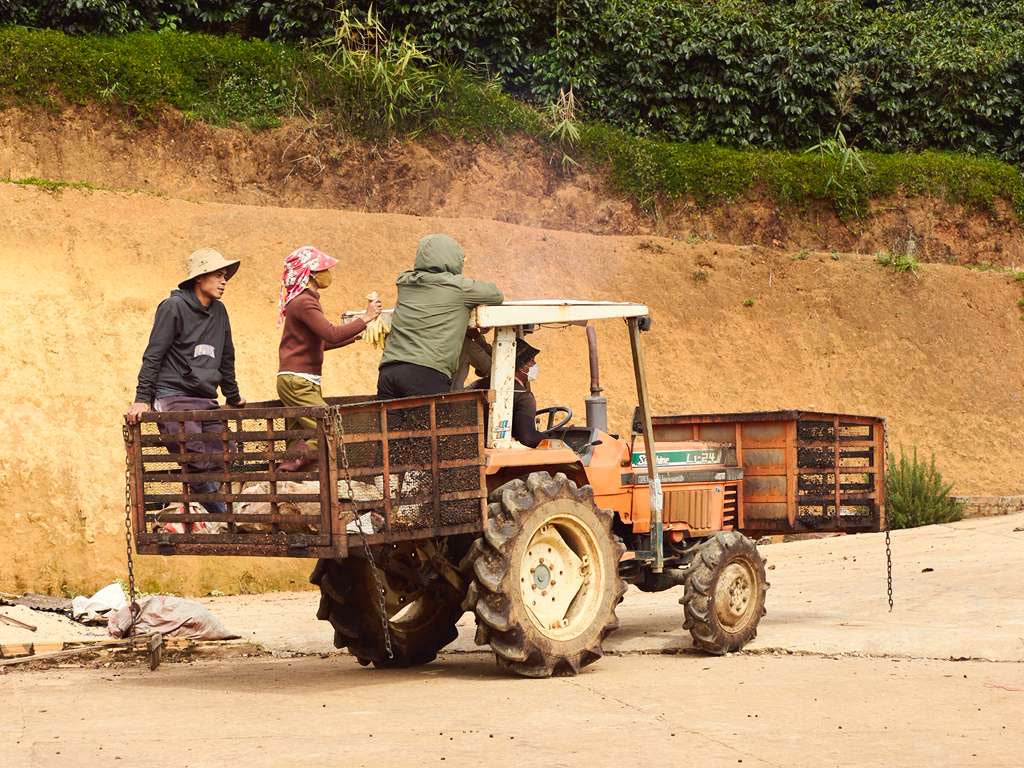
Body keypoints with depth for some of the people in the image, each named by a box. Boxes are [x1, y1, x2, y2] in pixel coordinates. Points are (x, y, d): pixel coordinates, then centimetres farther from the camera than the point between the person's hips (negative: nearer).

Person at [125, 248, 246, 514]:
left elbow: (226, 358, 26)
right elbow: (153, 356, -7)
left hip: (206, 401, 7)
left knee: (218, 465, -3)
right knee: (199, 467, -15)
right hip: (174, 398, -7)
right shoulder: (174, 307, -5)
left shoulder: (218, 311, 15)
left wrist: (233, 397, 33)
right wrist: (142, 399, -12)